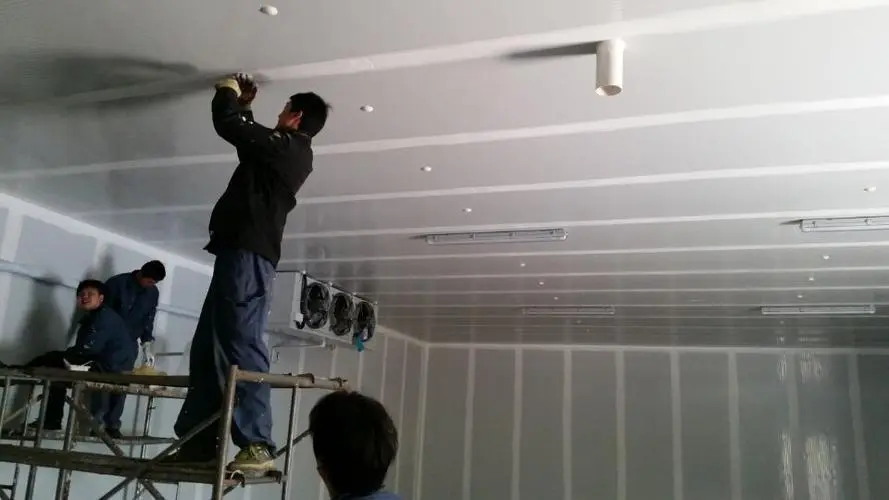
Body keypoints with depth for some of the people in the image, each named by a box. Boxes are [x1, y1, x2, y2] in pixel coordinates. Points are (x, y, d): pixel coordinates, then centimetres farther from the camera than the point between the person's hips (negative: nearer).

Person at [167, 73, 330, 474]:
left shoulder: (286, 146, -6)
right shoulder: (287, 153, 23)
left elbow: (228, 126, -9)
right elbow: (248, 138, 41)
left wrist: (228, 92, 9)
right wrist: (244, 106, 35)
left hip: (247, 252, -10)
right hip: (244, 253, 10)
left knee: (240, 345, -16)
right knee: (207, 348, 8)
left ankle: (257, 445, -18)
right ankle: (199, 442, 10)